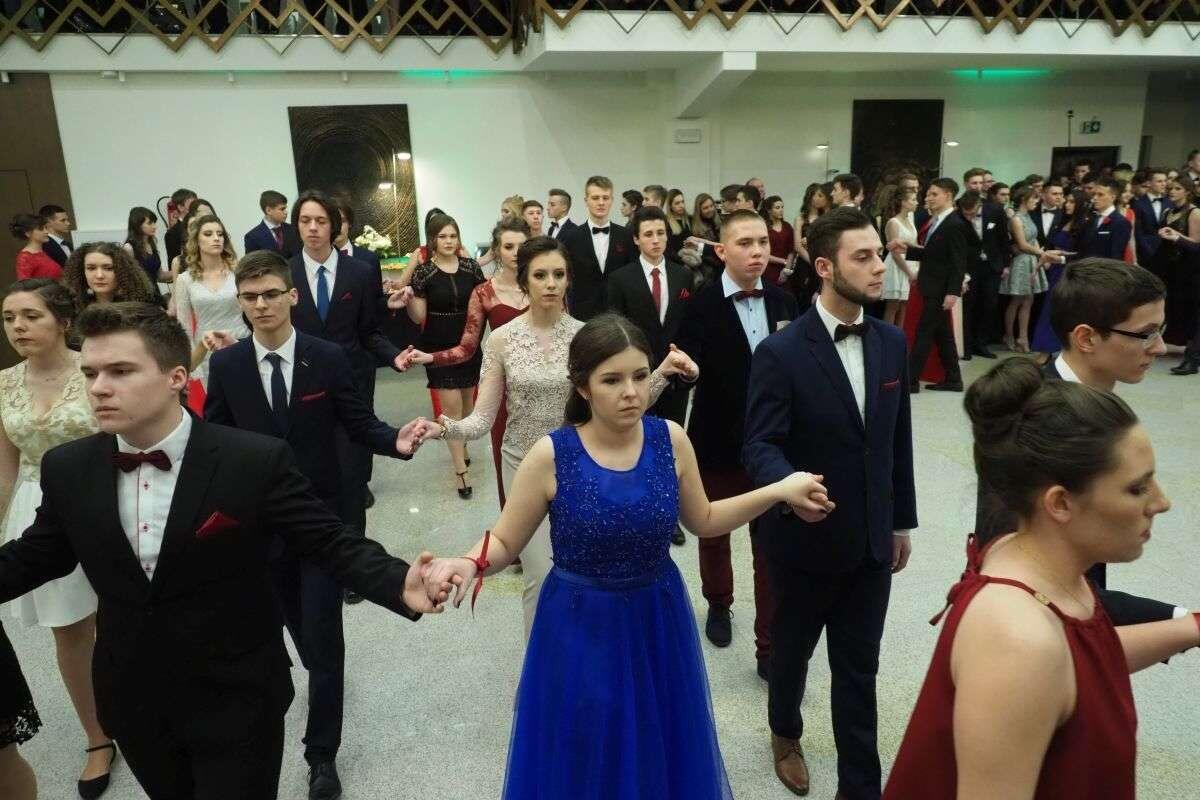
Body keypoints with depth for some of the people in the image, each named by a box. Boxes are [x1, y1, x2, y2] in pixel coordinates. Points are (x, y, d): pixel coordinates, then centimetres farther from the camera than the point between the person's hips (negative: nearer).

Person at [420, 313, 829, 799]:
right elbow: (504, 543, -9)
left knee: (659, 757, 22)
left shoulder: (670, 439, -10)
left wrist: (779, 490, -4)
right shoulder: (551, 455, -18)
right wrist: (468, 563, -30)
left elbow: (702, 521, 5)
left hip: (658, 621, 3)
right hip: (581, 630, -2)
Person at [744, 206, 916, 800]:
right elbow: (760, 445, -20)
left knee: (859, 670, 13)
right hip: (806, 538, -3)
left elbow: (899, 440, 6)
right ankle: (785, 733, 51)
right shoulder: (781, 352, -18)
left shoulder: (892, 342, 0)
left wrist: (901, 520, 10)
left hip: (871, 540, 4)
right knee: (791, 649, 22)